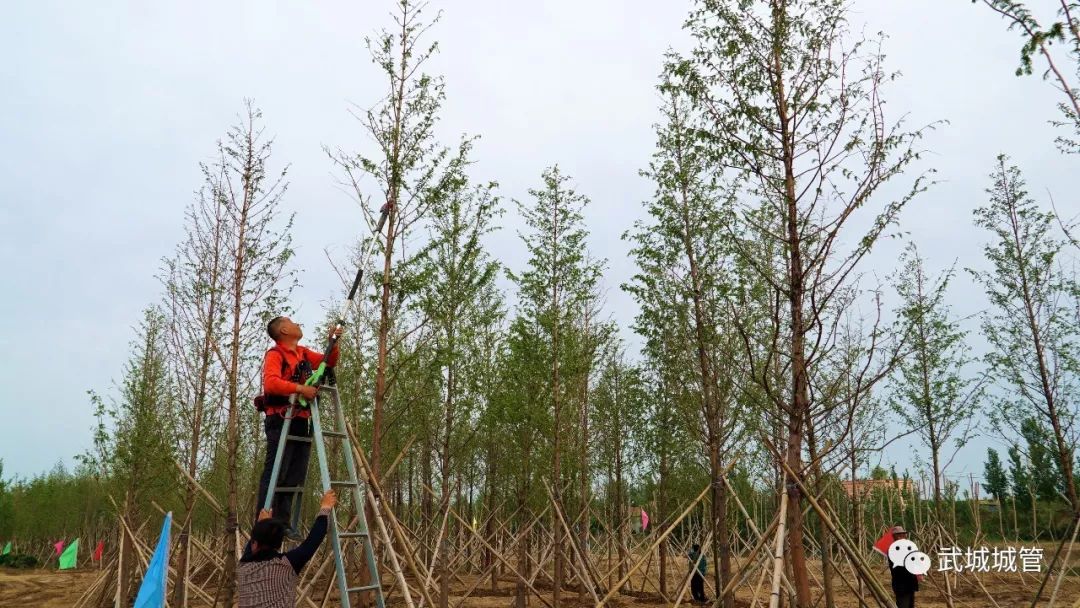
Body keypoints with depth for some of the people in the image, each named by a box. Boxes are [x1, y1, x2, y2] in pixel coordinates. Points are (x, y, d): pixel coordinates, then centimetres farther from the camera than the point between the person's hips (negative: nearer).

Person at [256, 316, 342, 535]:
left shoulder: (304, 353, 20)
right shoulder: (275, 354, -5)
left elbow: (329, 362, 26)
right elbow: (271, 383, -20)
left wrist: (333, 343, 9)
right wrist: (300, 388, -27)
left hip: (301, 421, 8)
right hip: (281, 420, -8)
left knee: (295, 476, 7)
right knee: (275, 474, -9)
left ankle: (283, 523, 12)